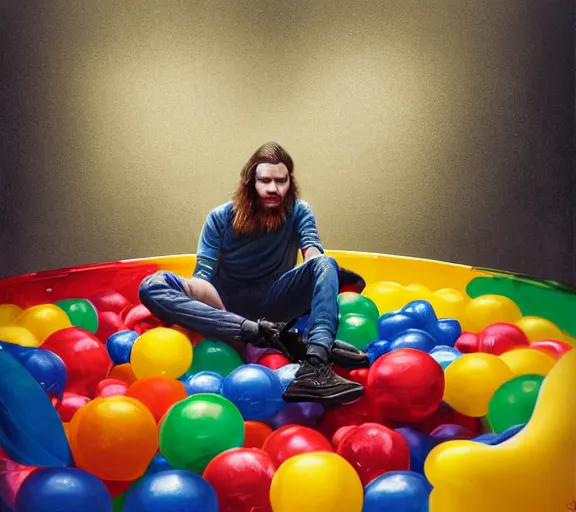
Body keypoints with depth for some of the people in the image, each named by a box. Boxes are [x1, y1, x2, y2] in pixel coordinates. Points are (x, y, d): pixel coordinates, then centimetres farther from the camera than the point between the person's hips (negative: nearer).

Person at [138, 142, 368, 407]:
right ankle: (264, 333, -39)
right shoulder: (221, 217, -2)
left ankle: (315, 368, -51)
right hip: (227, 302, 0)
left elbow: (314, 252, -15)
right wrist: (195, 300, -26)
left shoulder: (298, 211, -1)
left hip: (273, 302, 0)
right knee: (152, 286, -27)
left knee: (325, 265, -28)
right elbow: (204, 274, -6)